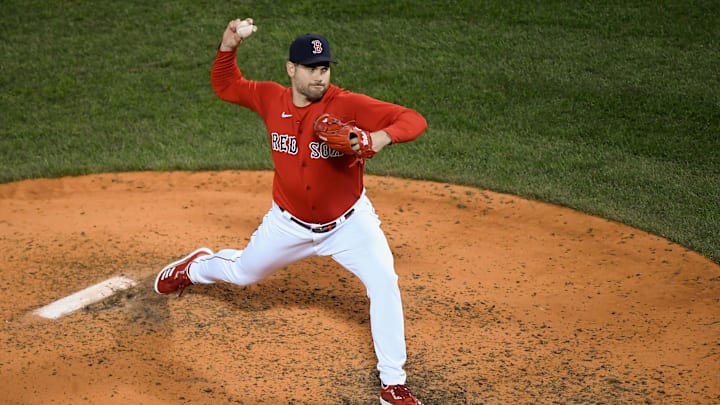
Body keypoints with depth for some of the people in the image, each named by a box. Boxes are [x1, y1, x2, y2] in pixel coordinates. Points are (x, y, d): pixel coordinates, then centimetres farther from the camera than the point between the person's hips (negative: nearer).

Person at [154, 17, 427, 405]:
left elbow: (415, 120, -29)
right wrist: (228, 46, -13)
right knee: (242, 272, 23)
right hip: (289, 223, 3)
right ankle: (195, 267, 60)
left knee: (384, 283, -18)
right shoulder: (271, 99, -11)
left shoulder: (348, 105, -24)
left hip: (348, 222, -2)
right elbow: (225, 86, 5)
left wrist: (383, 136, -50)